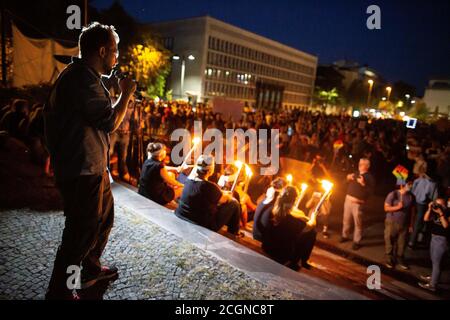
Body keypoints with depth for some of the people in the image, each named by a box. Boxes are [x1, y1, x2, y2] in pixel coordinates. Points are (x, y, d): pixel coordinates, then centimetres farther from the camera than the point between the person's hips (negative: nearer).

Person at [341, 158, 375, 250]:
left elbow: (370, 191, -16)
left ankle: (357, 242, 7)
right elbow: (347, 184, 24)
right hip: (348, 199, 6)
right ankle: (345, 236, 31)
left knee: (358, 223, -2)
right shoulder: (356, 174, 15)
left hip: (358, 203, -6)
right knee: (346, 220, 16)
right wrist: (348, 178, 4)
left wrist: (363, 184, -26)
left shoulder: (369, 177, -6)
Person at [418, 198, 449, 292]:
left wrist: (441, 213, -29)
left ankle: (432, 285, 2)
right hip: (434, 237, 8)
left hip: (442, 239, -8)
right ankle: (433, 277, 43)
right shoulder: (434, 212, 2)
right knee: (433, 260, 24)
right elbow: (426, 219, -6)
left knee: (436, 262, -4)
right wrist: (429, 209, -14)